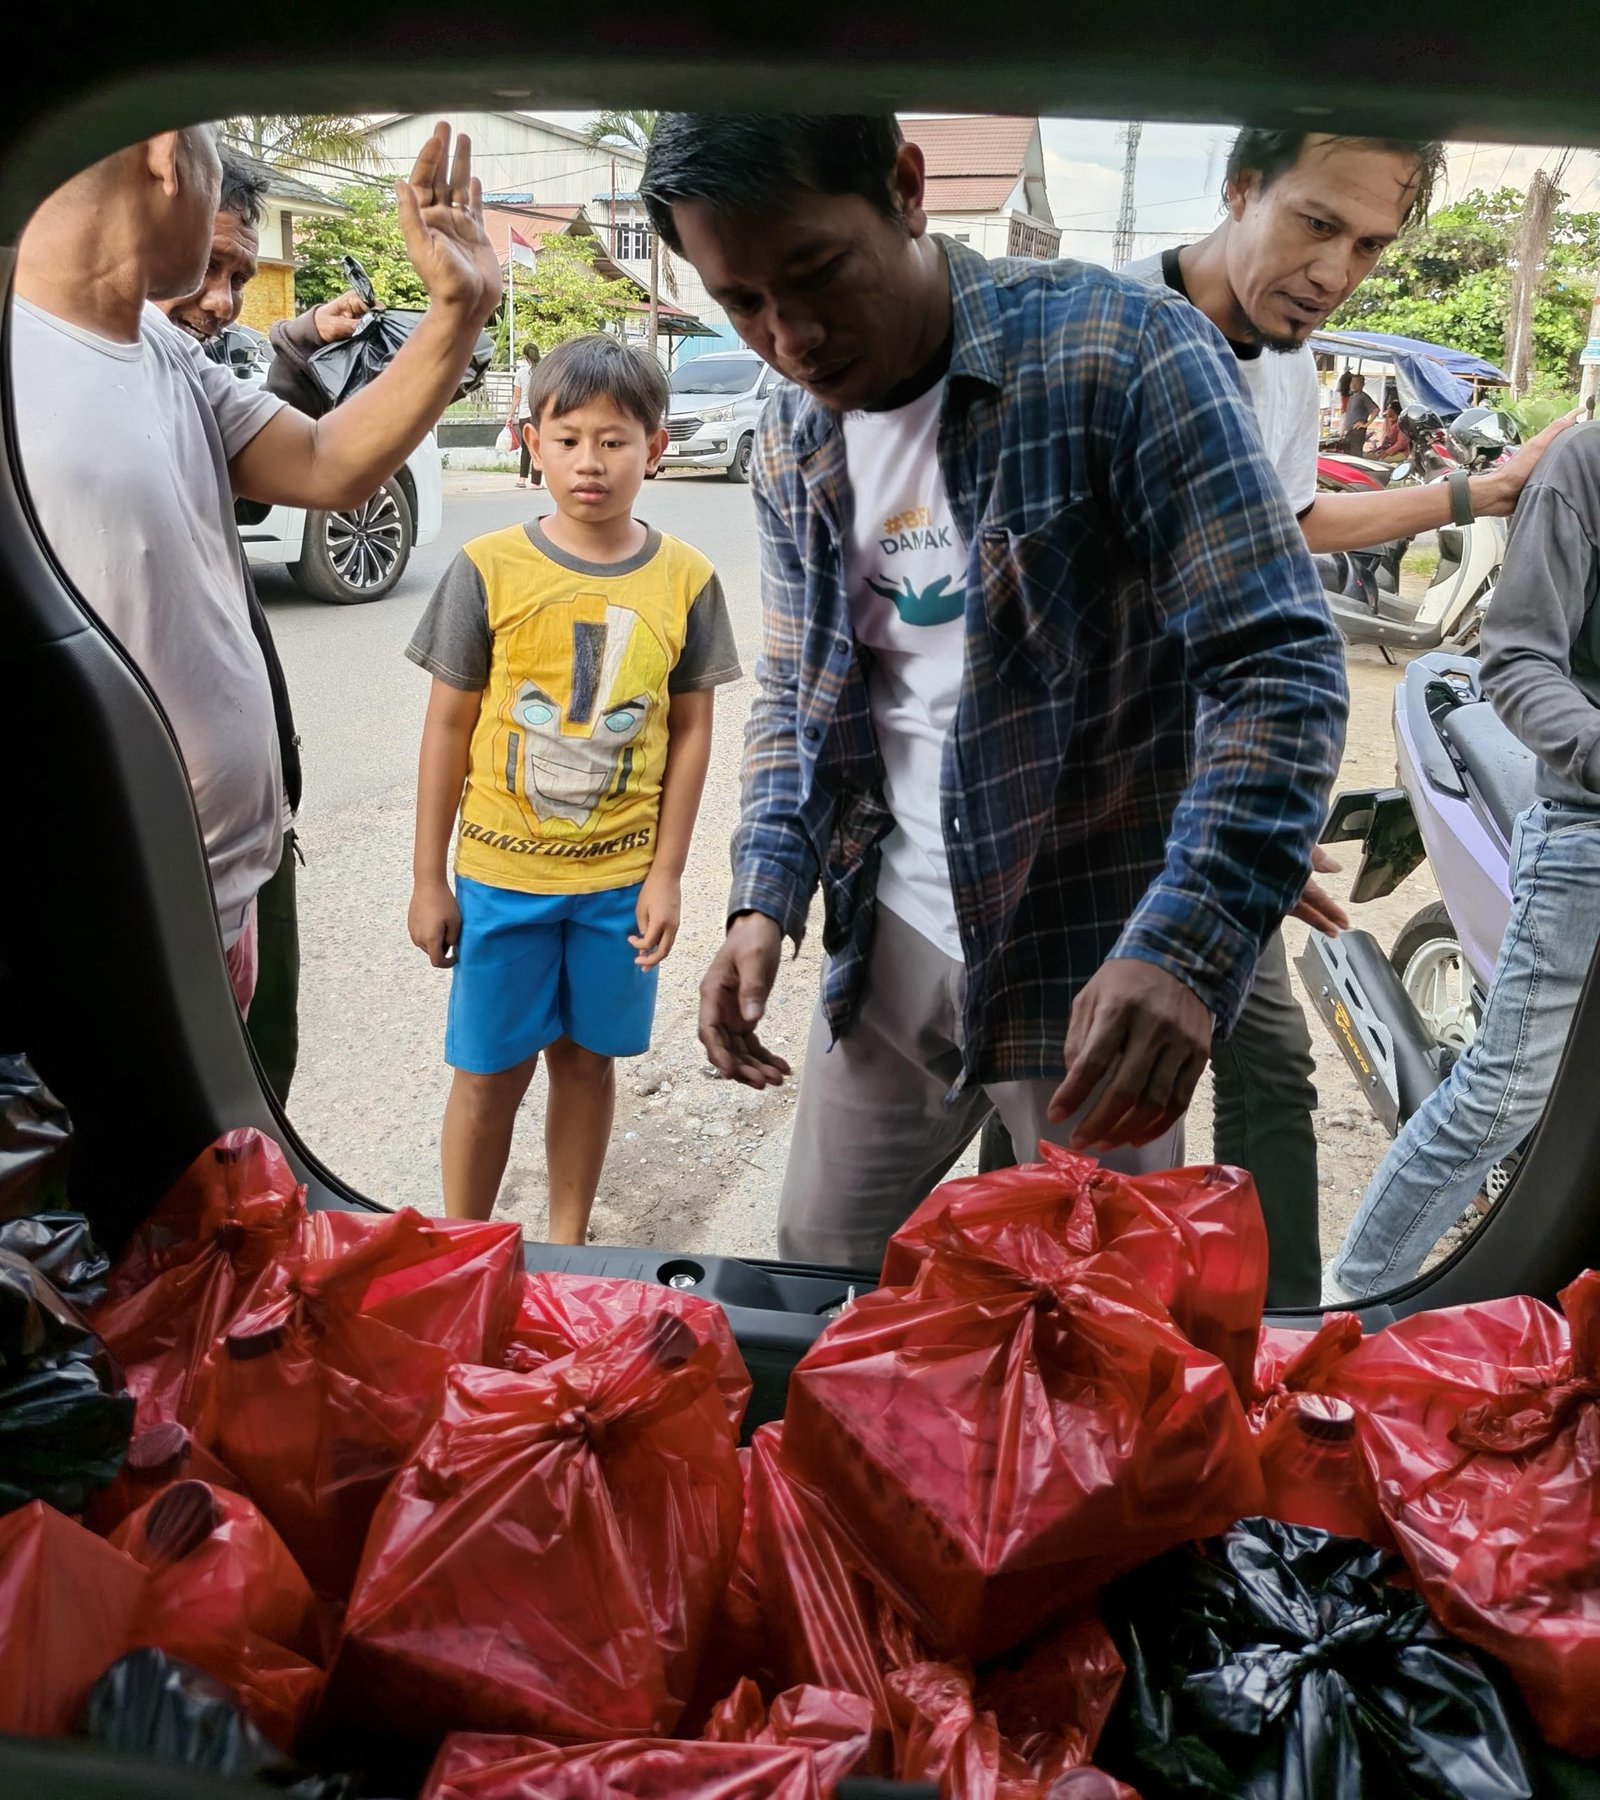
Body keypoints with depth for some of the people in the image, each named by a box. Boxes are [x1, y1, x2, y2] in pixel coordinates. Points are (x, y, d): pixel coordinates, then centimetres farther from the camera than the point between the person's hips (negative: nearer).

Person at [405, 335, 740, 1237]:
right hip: (501, 871, -1)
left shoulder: (686, 579, -4)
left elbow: (691, 730, 2)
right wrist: (430, 880, -1)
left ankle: (568, 1242, 33)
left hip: (620, 877, 1)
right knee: (490, 1073, 9)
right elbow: (450, 726, -3)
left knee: (587, 1059, 15)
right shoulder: (489, 569, -8)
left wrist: (667, 873, -1)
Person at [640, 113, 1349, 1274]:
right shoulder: (793, 440, 3)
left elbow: (1281, 667, -20)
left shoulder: (1120, 352, -16)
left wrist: (1187, 947, -32)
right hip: (887, 948, 6)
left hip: (1096, 963, -5)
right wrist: (766, 901, -3)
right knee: (817, 1272, 18)